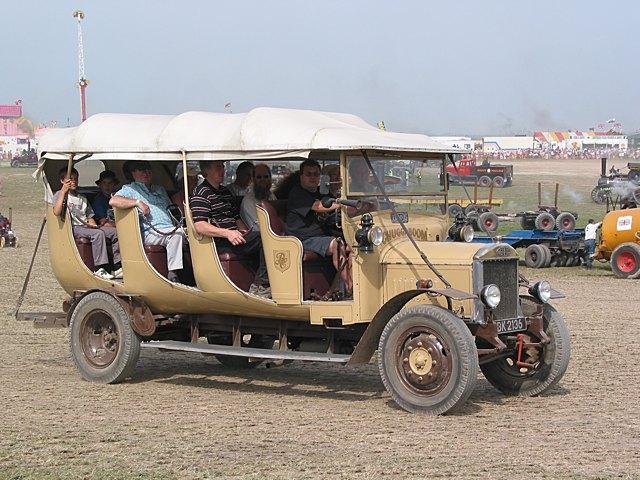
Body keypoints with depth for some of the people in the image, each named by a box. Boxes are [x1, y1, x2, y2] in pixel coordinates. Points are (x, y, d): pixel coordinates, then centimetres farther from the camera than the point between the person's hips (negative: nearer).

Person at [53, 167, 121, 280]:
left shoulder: (82, 198, 26)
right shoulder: (60, 195, 3)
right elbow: (56, 212, -16)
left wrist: (92, 224, 0)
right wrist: (63, 191, -20)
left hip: (86, 227, 7)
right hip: (72, 228, -7)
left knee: (115, 232, -10)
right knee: (98, 233, -32)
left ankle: (118, 267, -10)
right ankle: (99, 269, -34)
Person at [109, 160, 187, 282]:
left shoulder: (160, 190, 34)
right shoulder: (130, 189, 11)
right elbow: (113, 201, -7)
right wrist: (138, 202, -13)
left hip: (171, 229, 7)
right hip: (151, 232, -7)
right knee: (177, 233, -35)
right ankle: (172, 274, -34)